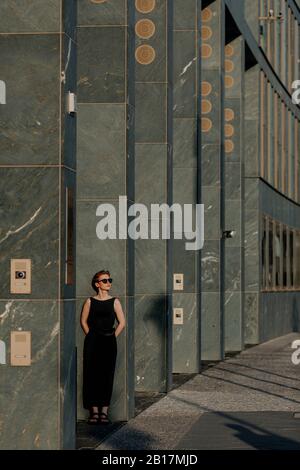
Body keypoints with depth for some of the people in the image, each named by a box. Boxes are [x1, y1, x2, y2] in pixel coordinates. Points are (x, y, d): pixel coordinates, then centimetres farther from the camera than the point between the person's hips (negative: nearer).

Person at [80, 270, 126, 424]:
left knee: (107, 376, -1)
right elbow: (83, 321, 12)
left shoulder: (114, 302, 4)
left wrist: (112, 337, 2)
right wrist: (91, 336, 5)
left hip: (109, 342, 0)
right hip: (92, 342, 0)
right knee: (92, 375, -2)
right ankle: (94, 411, 5)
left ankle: (104, 411, 4)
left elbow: (122, 323, 7)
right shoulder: (90, 301, 3)